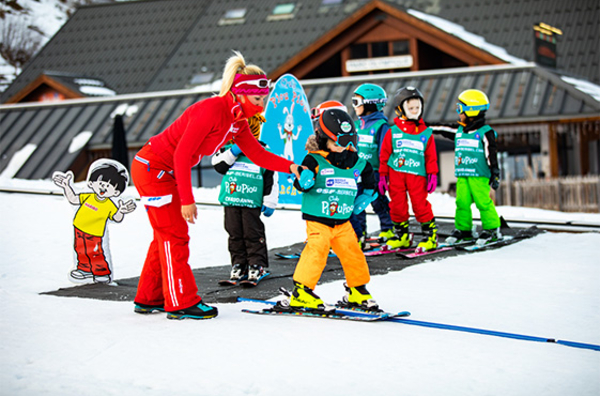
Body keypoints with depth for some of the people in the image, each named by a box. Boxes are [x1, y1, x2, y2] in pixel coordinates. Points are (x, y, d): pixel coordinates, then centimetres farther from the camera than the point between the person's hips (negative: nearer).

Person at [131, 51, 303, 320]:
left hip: (167, 173, 10)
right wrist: (186, 199, -29)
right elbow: (181, 155, -28)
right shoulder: (210, 111, -26)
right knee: (174, 235, -6)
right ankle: (182, 303, -1)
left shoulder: (238, 121, 1)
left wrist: (291, 167, -13)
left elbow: (256, 154, 1)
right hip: (152, 168, -10)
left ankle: (149, 299, 23)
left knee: (167, 236, 14)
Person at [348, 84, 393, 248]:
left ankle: (389, 229, 25)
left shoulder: (381, 125, -11)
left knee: (378, 202, 5)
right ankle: (358, 236, 9)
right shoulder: (357, 124, 11)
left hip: (374, 172, -6)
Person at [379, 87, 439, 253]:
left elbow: (431, 156, 9)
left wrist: (432, 175, 3)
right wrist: (383, 175, 6)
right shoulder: (393, 132, 7)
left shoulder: (426, 133, 8)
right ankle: (401, 235, 19)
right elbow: (384, 154, 9)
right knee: (397, 205, 5)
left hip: (417, 174, -1)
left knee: (420, 205, -6)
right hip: (396, 173, 1)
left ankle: (430, 234, 6)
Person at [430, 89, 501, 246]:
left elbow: (491, 154, -6)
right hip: (462, 175, 6)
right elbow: (442, 129, 22)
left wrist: (495, 174, -8)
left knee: (483, 202, -7)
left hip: (479, 175, -6)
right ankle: (463, 230, 12)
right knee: (462, 202, 4)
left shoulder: (485, 132, -4)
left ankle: (492, 229, 2)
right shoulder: (458, 130, 14)